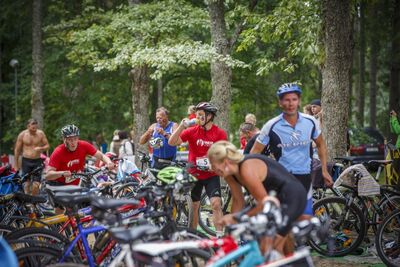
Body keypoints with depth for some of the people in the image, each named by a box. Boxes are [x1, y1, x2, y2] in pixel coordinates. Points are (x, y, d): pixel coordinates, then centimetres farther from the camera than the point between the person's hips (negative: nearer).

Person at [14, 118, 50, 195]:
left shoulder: (40, 133, 0)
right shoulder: (22, 135, -2)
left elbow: (47, 146, 7)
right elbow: (17, 150, 4)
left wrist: (41, 148, -17)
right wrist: (16, 164, 4)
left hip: (37, 161, 0)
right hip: (26, 161, 0)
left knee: (36, 184, -5)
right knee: (27, 183, 0)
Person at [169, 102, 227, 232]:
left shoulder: (220, 133, -6)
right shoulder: (192, 131, -4)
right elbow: (172, 142, -9)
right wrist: (182, 126, -19)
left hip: (211, 175, -2)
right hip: (194, 174, 2)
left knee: (216, 204, -13)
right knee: (194, 205, 11)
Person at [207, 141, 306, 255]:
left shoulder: (247, 169, -29)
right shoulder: (229, 173, -3)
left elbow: (264, 203, -25)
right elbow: (238, 201, 3)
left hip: (292, 197, -9)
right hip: (278, 198, 9)